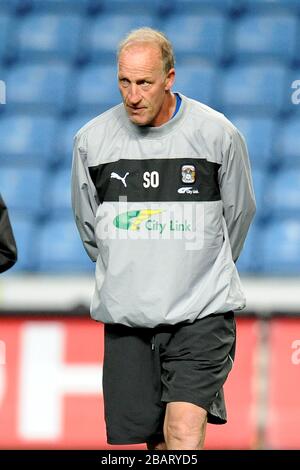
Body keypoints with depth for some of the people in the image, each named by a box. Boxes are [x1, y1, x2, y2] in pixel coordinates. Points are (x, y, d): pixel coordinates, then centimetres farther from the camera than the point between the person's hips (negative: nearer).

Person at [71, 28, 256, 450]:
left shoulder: (218, 134, -5)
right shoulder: (91, 139, 1)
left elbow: (238, 214, 12)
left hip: (202, 311, -3)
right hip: (125, 315, 3)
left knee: (186, 432, -18)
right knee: (155, 441, 4)